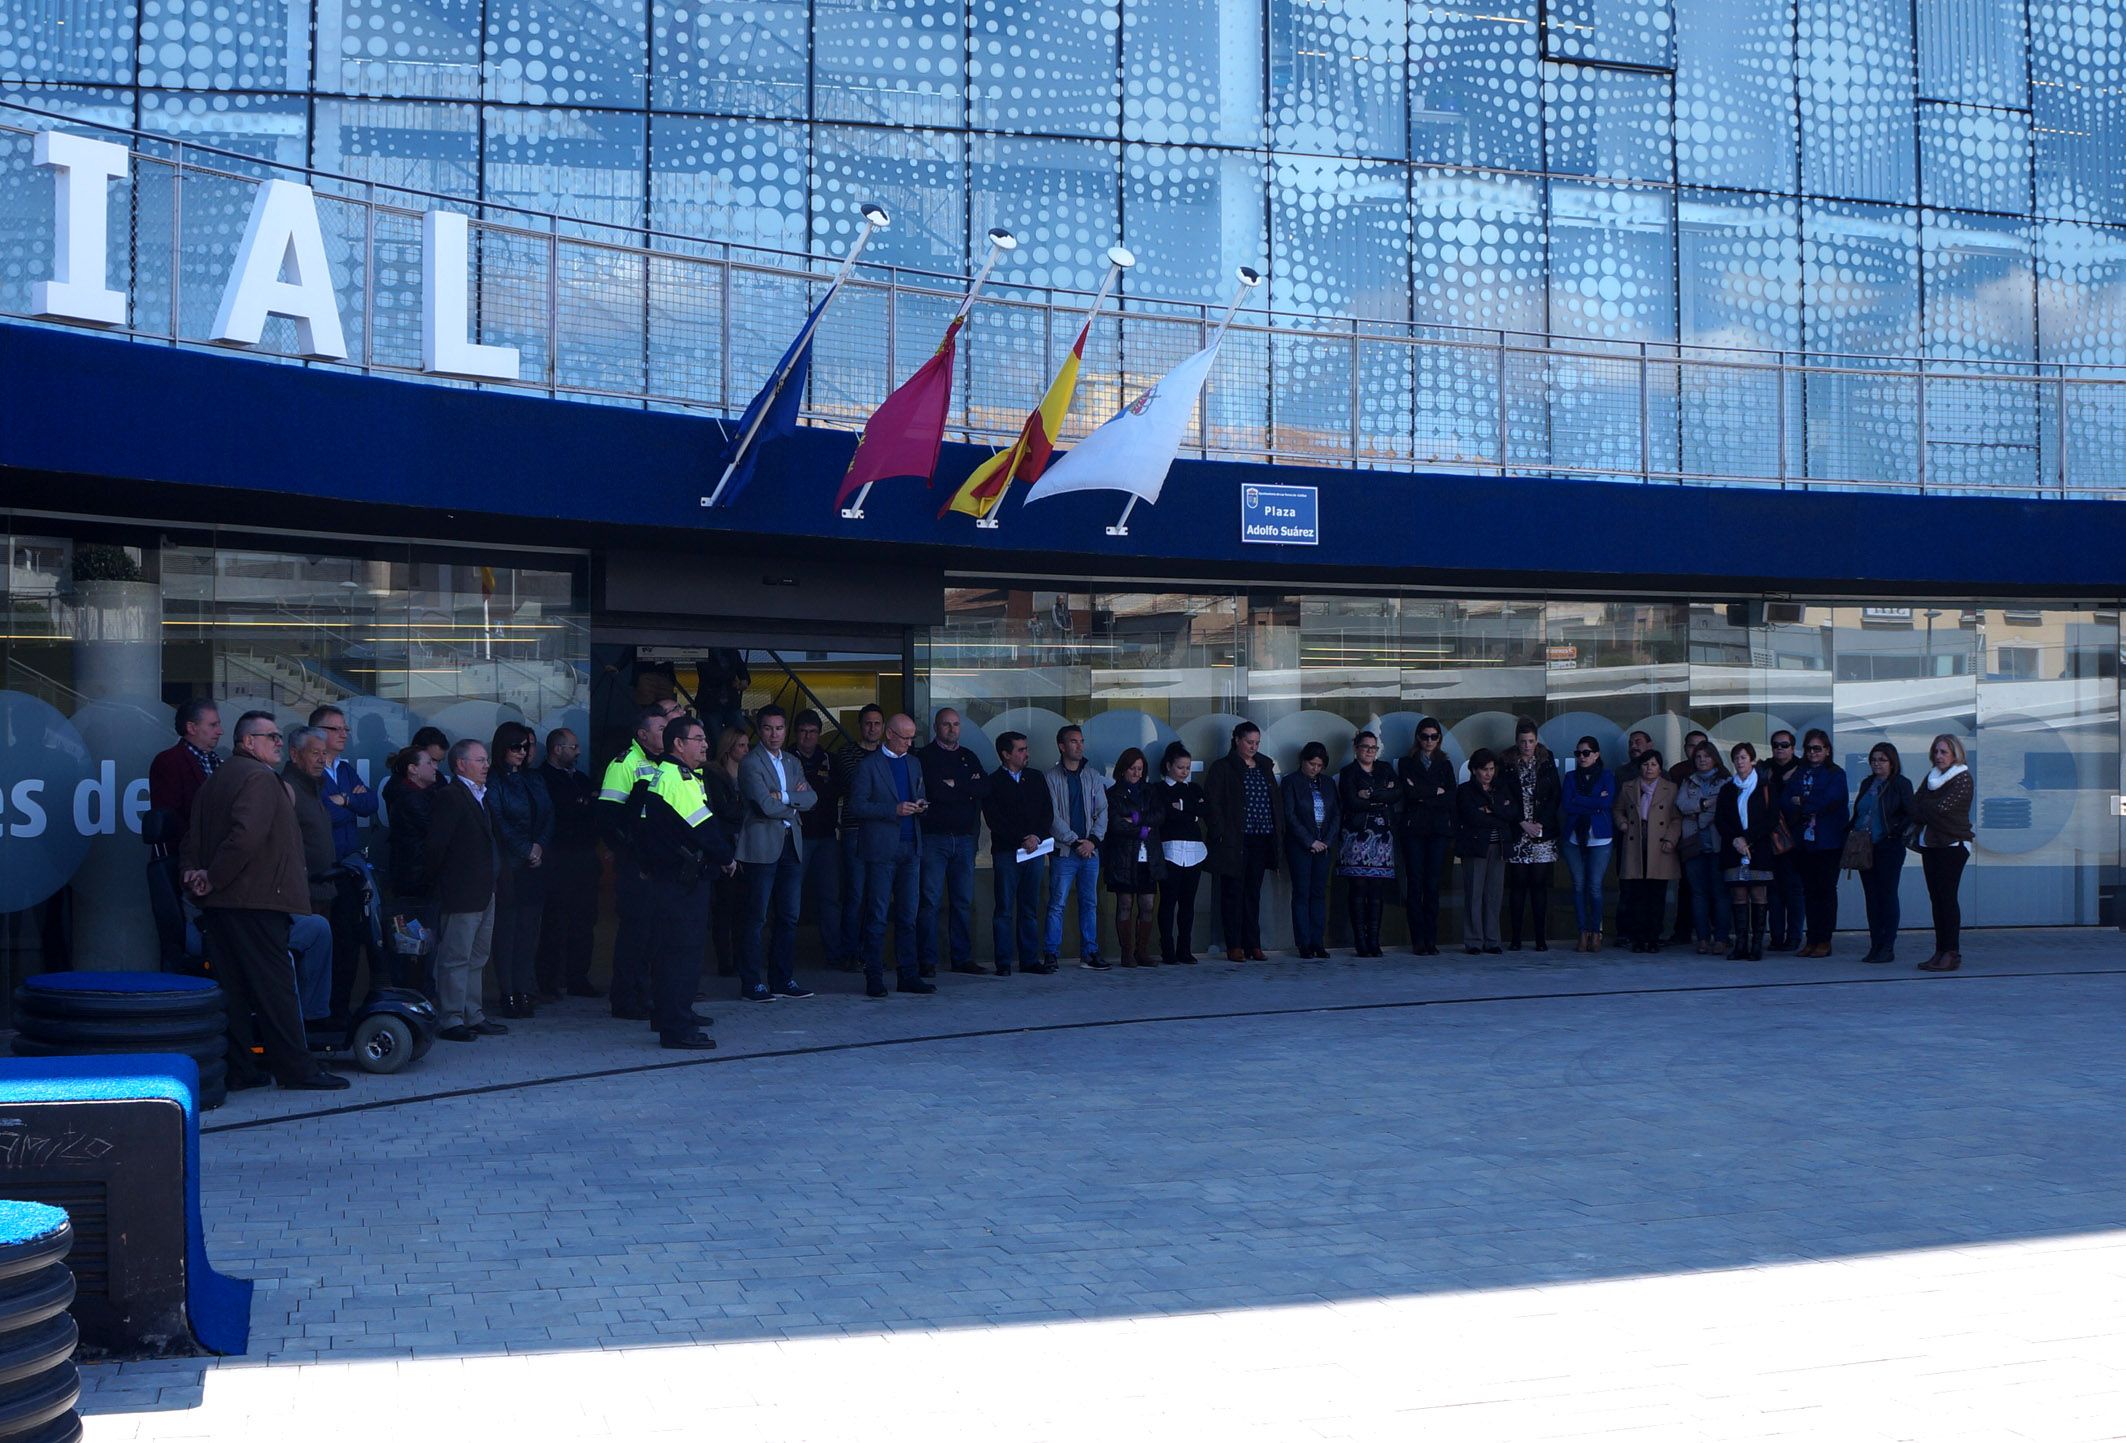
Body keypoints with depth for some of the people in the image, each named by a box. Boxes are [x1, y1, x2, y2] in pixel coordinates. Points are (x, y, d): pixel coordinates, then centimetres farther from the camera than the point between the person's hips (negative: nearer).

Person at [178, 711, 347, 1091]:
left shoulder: (214, 780, 20)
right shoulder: (259, 777, -11)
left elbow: (192, 836, 19)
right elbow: (247, 835, -24)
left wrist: (193, 873, 6)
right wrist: (214, 878, -16)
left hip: (218, 903, 9)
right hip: (255, 901, -9)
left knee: (232, 986, 10)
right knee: (275, 986, -5)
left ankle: (236, 1069, 12)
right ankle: (295, 1067, -2)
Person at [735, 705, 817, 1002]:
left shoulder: (792, 762, 16)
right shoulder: (750, 763, -7)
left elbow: (811, 798, 4)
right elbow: (766, 806, -17)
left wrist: (784, 796, -11)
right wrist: (794, 808, -1)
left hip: (791, 845, 7)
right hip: (763, 847, -7)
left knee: (789, 916, 8)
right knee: (757, 918, -3)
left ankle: (783, 979, 16)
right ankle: (751, 983, 2)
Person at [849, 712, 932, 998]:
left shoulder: (914, 764, 16)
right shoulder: (869, 764, -3)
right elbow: (856, 806, -9)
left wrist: (921, 806, 1)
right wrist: (894, 810, -17)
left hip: (911, 847, 6)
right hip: (882, 849, -6)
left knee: (908, 917, 7)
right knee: (877, 917, -3)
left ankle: (908, 976, 11)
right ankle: (874, 979, 2)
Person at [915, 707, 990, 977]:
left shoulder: (969, 758, 17)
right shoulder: (924, 757, 1)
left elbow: (985, 787, 2)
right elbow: (931, 790, -14)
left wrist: (953, 785, -7)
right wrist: (968, 789, -4)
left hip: (964, 838, 5)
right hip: (934, 836, -5)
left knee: (963, 901, 6)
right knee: (930, 900, -6)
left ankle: (962, 958, 11)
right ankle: (927, 961, -4)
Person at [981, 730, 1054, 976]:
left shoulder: (1037, 778, 14)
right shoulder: (993, 782, 0)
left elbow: (1048, 813, 10)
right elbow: (994, 820, -7)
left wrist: (1037, 837, -7)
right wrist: (1022, 840, -11)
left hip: (1035, 851, 4)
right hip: (1006, 852, -4)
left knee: (1030, 909, 6)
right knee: (1004, 910, -3)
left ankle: (1030, 960, 9)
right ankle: (1003, 963, -1)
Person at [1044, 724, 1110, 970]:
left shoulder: (1092, 776, 12)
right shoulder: (1051, 777, -1)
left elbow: (1102, 810, 9)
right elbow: (1052, 816, -7)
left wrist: (1093, 839, -6)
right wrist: (1075, 841, -11)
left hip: (1090, 850, 4)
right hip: (1063, 851, -4)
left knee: (1090, 903, 7)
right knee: (1058, 904, -5)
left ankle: (1089, 954, 12)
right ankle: (1050, 954, -1)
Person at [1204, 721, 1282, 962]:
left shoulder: (1266, 766, 15)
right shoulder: (1221, 768, -2)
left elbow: (1276, 799, 18)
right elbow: (1212, 804, -6)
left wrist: (1278, 829, 8)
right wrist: (1219, 833, -14)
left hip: (1261, 840, 5)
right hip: (1234, 841, -5)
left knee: (1253, 893, 8)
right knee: (1233, 893, -1)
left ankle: (1253, 945, 12)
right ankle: (1234, 946, 1)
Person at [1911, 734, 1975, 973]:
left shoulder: (1962, 778, -5)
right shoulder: (1930, 777, 17)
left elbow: (1942, 807, -15)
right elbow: (1915, 805, 10)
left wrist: (1922, 810, 0)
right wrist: (1927, 813, -9)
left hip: (1953, 844, -7)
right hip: (1930, 844, 7)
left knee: (1947, 897, -11)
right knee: (1936, 898, 6)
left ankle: (1952, 953, -10)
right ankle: (1940, 951, 8)